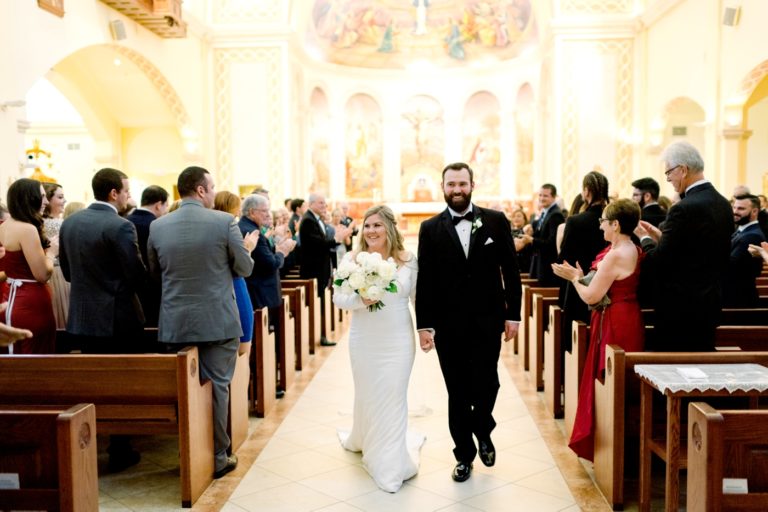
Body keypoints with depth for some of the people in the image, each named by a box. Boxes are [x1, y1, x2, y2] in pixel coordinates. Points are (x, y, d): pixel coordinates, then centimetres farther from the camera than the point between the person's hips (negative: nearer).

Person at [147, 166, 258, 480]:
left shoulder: (157, 226, 0)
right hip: (217, 322, -3)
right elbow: (244, 269, -1)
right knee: (216, 387, 7)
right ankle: (217, 457, 16)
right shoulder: (224, 222, -10)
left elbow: (155, 273, 12)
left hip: (175, 324, 3)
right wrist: (247, 248, 20)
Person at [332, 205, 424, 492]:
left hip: (398, 340, -1)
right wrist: (361, 300, -21)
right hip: (364, 340, 1)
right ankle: (364, 441, 43)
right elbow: (338, 298, -4)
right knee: (367, 394, 14)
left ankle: (390, 463, 19)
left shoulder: (408, 260, -4)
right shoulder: (352, 259, -4)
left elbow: (419, 298, 4)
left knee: (393, 396, 3)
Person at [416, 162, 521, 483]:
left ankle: (483, 432, 32)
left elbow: (510, 270, 3)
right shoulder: (430, 228, 1)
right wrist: (424, 325, -3)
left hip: (487, 321, 0)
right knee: (457, 393, 9)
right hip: (448, 325, 1)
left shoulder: (496, 221, 1)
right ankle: (464, 454, 26)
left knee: (486, 385, 0)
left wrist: (513, 314, -1)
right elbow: (424, 281, 0)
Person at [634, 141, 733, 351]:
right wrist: (661, 236, 12)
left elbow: (657, 264, -18)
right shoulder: (723, 205, 7)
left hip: (681, 310, -9)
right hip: (711, 304, 9)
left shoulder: (684, 209, -20)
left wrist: (645, 238, 0)